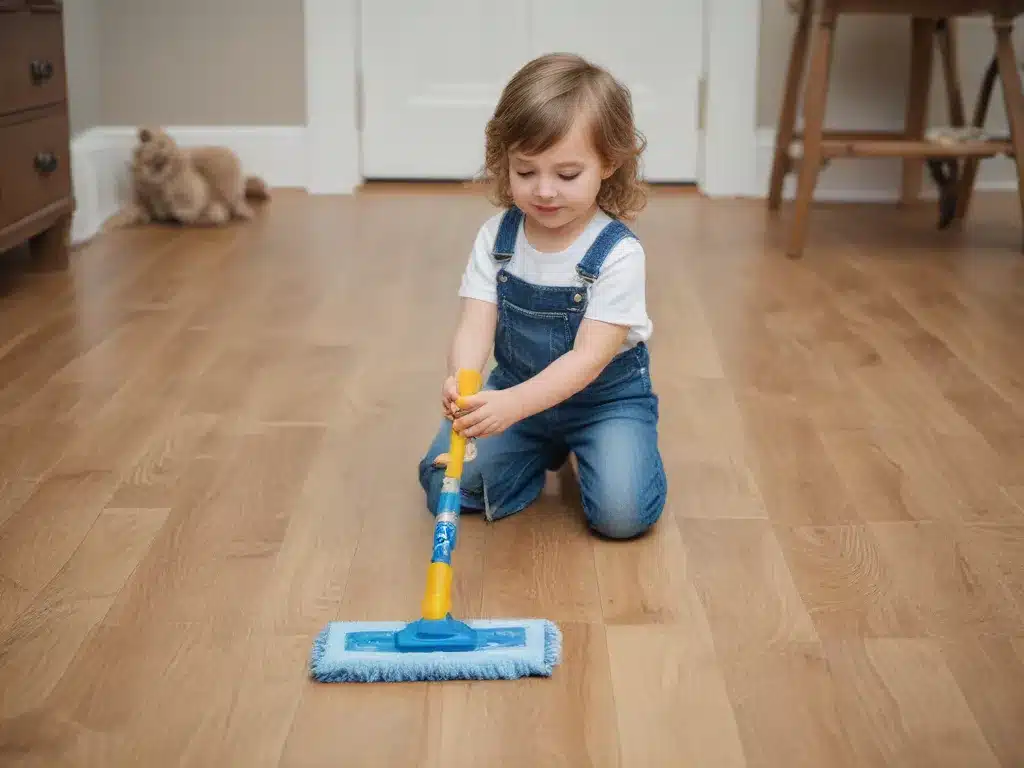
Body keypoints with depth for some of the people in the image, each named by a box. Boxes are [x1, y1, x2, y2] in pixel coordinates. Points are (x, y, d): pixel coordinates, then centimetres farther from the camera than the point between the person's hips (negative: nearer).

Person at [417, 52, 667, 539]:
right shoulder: (496, 237, -10)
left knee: (622, 513, -23)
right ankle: (547, 449, 14)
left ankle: (580, 448, 10)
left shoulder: (617, 253, -23)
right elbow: (475, 327, -18)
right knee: (446, 482, -11)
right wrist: (462, 382, -42)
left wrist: (513, 404, -44)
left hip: (606, 395, -3)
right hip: (516, 391, 4)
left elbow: (589, 357, -28)